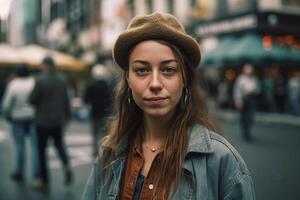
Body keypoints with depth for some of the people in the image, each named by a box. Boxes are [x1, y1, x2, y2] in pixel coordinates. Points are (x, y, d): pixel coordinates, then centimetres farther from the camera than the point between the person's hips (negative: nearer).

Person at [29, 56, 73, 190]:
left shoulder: (40, 80, -15)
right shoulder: (62, 79, 0)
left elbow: (32, 100, -12)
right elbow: (66, 100, 4)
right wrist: (67, 115, 14)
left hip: (43, 120, -4)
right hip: (58, 119, 4)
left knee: (42, 149, 7)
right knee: (59, 143, 23)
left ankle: (44, 181, 13)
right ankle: (66, 165, -3)